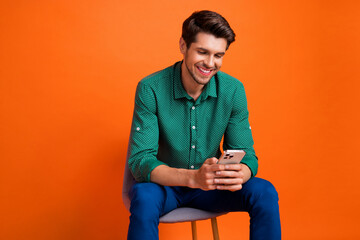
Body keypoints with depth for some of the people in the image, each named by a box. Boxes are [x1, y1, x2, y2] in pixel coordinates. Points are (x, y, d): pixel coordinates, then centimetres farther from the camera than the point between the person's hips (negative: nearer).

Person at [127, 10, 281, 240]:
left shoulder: (233, 90, -11)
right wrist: (193, 177, -40)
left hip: (210, 185, 3)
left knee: (265, 193, -20)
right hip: (162, 184, -2)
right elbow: (140, 160, -23)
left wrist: (240, 174, -33)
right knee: (144, 197, -35)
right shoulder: (151, 89, -20)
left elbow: (246, 154, -7)